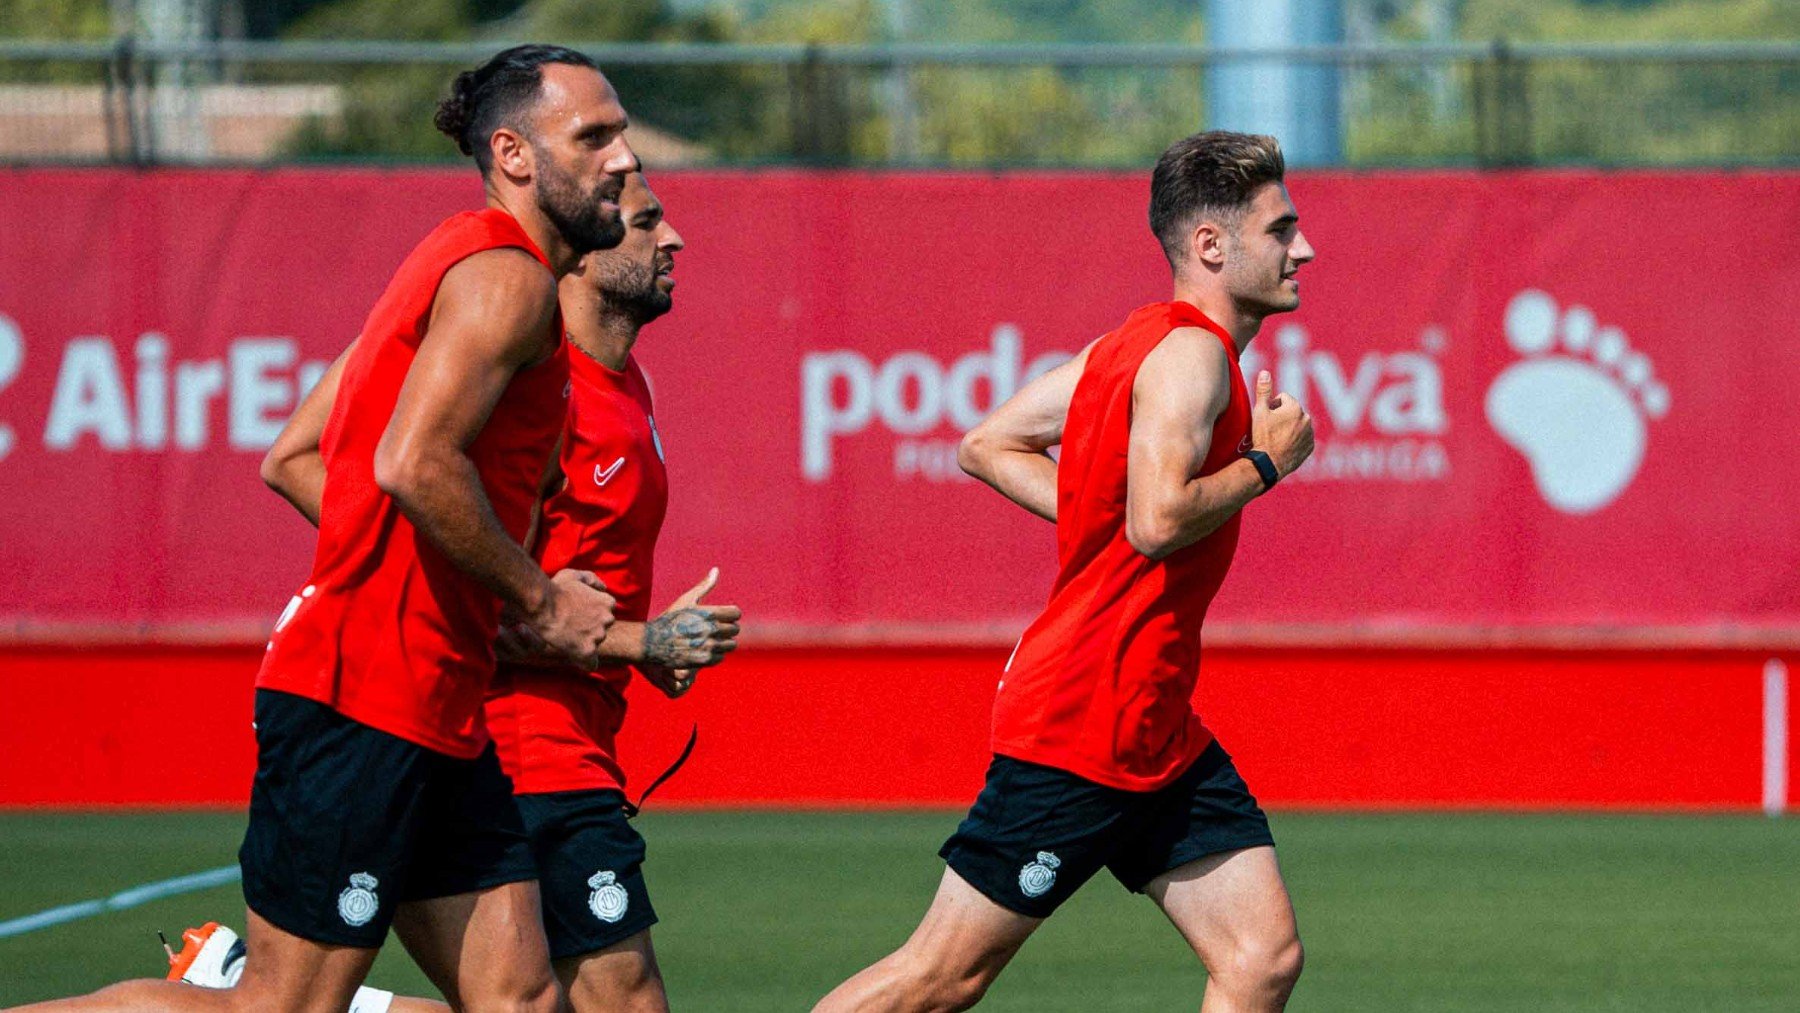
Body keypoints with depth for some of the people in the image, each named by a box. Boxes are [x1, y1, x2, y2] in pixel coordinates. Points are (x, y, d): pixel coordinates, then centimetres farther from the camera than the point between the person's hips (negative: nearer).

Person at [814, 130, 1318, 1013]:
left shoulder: (1142, 341, 13)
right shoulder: (1192, 353, -15)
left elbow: (987, 446, 15)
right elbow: (1159, 519, -29)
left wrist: (1100, 520, 9)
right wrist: (1266, 462, -14)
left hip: (1157, 737, 10)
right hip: (1076, 730, -10)